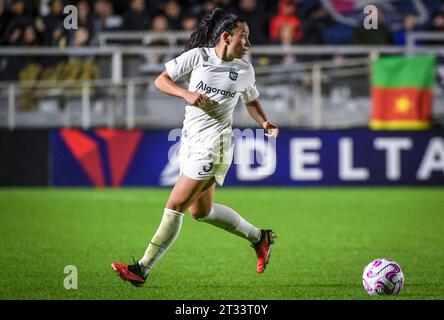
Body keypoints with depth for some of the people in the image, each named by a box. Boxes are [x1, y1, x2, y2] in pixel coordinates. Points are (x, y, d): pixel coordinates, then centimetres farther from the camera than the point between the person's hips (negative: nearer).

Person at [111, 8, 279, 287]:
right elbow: (160, 80, 1)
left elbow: (251, 101, 20)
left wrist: (265, 123, 2)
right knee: (201, 211, 14)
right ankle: (259, 237, 33)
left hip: (213, 144, -4)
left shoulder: (245, 70, 2)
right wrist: (186, 94, -16)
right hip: (191, 141, 4)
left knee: (175, 206, -10)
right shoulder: (198, 56, -1)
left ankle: (142, 269, -7)